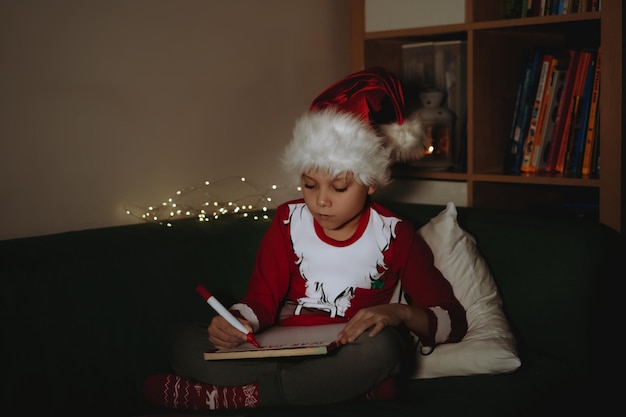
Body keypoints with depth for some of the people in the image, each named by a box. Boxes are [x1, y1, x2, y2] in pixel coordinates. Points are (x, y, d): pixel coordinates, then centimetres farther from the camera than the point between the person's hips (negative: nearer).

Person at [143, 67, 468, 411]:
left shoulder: (394, 235, -2)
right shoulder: (289, 221, 5)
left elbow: (452, 321, -1)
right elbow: (262, 299, 4)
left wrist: (400, 313, -23)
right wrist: (236, 321, -20)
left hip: (352, 364, -2)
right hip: (285, 354, 2)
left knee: (382, 345, -38)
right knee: (186, 341, -18)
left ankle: (236, 396, -28)